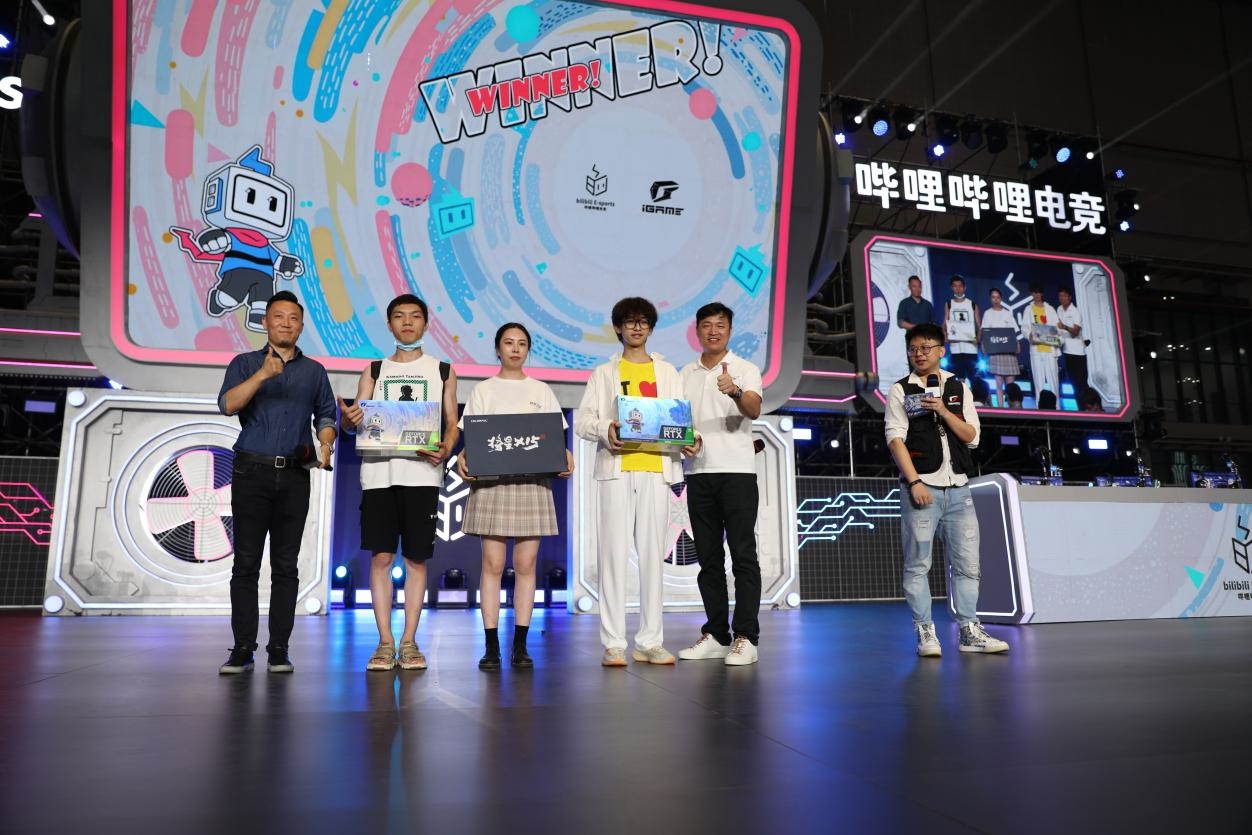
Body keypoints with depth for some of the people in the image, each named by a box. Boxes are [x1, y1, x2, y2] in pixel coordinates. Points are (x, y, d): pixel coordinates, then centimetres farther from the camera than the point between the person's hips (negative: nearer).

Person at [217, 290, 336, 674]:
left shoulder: (314, 371, 15)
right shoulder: (245, 364, 9)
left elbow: (325, 415, 11)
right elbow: (228, 405, -7)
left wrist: (326, 445, -8)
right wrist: (263, 374, -18)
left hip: (294, 475, 1)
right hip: (252, 471, -1)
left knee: (285, 565, 2)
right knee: (246, 563, -1)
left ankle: (279, 649, 6)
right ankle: (242, 648, 5)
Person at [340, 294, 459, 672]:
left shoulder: (442, 371, 13)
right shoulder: (374, 370, 15)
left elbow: (452, 423, 9)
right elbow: (355, 419, 9)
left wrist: (445, 450, -11)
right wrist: (349, 419, -15)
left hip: (422, 473, -1)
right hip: (379, 471, 1)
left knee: (416, 558, 2)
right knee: (381, 556, -1)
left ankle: (409, 642, 10)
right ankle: (385, 642, 7)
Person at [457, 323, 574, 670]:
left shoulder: (541, 391, 15)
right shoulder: (483, 390, 11)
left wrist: (564, 457, -10)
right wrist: (462, 456, -15)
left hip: (532, 481, 1)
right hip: (491, 480, -1)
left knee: (526, 564, 0)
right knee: (493, 563, -4)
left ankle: (520, 646, 7)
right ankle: (491, 647, 2)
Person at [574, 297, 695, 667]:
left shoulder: (667, 372, 20)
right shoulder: (604, 373, 15)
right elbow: (582, 418, 4)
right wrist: (605, 428, -17)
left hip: (656, 469, 1)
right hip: (616, 469, -1)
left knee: (652, 554, 1)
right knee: (614, 554, -4)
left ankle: (650, 641, 7)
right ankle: (613, 643, 0)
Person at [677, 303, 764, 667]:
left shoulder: (745, 370, 1)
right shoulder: (686, 374, 15)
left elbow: (754, 410, -16)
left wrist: (735, 391, -37)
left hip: (737, 470, -4)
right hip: (698, 472, 5)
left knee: (743, 554, -4)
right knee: (708, 557, 8)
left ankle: (745, 637, 0)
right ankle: (716, 634, 16)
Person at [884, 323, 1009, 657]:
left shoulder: (959, 388, 14)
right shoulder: (900, 391, 4)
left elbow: (972, 436, 7)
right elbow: (895, 439, -5)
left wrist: (943, 411, -8)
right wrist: (914, 482, -14)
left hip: (958, 488, 4)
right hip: (921, 486, -3)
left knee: (967, 563, 5)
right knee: (918, 564, -2)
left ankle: (970, 632, 13)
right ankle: (925, 633, 5)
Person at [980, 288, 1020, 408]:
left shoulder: (1008, 313, 11)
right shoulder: (987, 313, 8)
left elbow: (1015, 331, 10)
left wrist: (1017, 344, -3)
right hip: (994, 351, -1)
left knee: (1011, 384, -1)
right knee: (999, 384, -3)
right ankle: (1000, 408, -1)